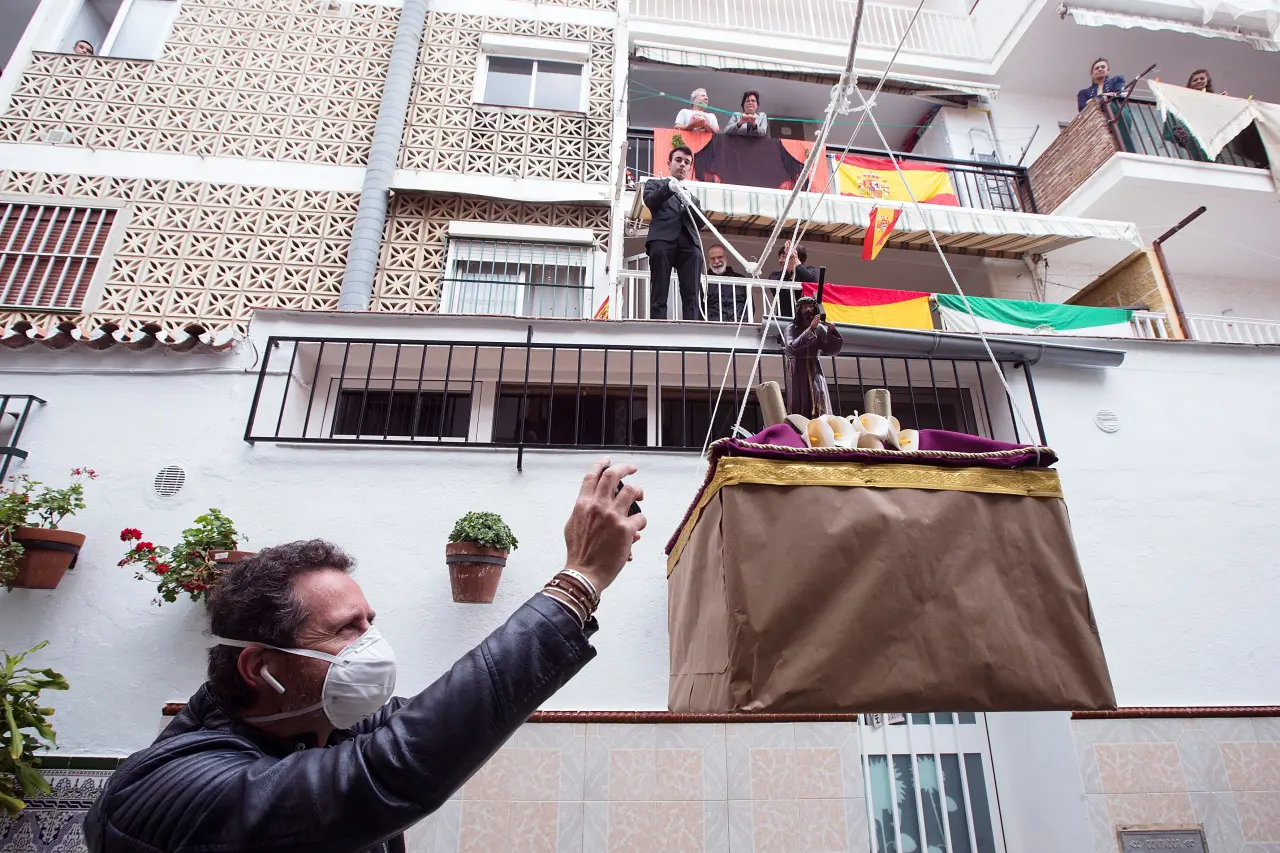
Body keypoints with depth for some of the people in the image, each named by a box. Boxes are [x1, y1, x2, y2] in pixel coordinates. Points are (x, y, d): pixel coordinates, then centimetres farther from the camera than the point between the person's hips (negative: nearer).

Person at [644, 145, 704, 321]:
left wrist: (689, 204, 0)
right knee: (659, 296, -13)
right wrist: (669, 187, -15)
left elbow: (700, 224, 18)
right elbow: (650, 201, 3)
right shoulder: (655, 183, 26)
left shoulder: (693, 195, 33)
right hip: (663, 239, -3)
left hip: (689, 243, 3)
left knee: (691, 297, -12)